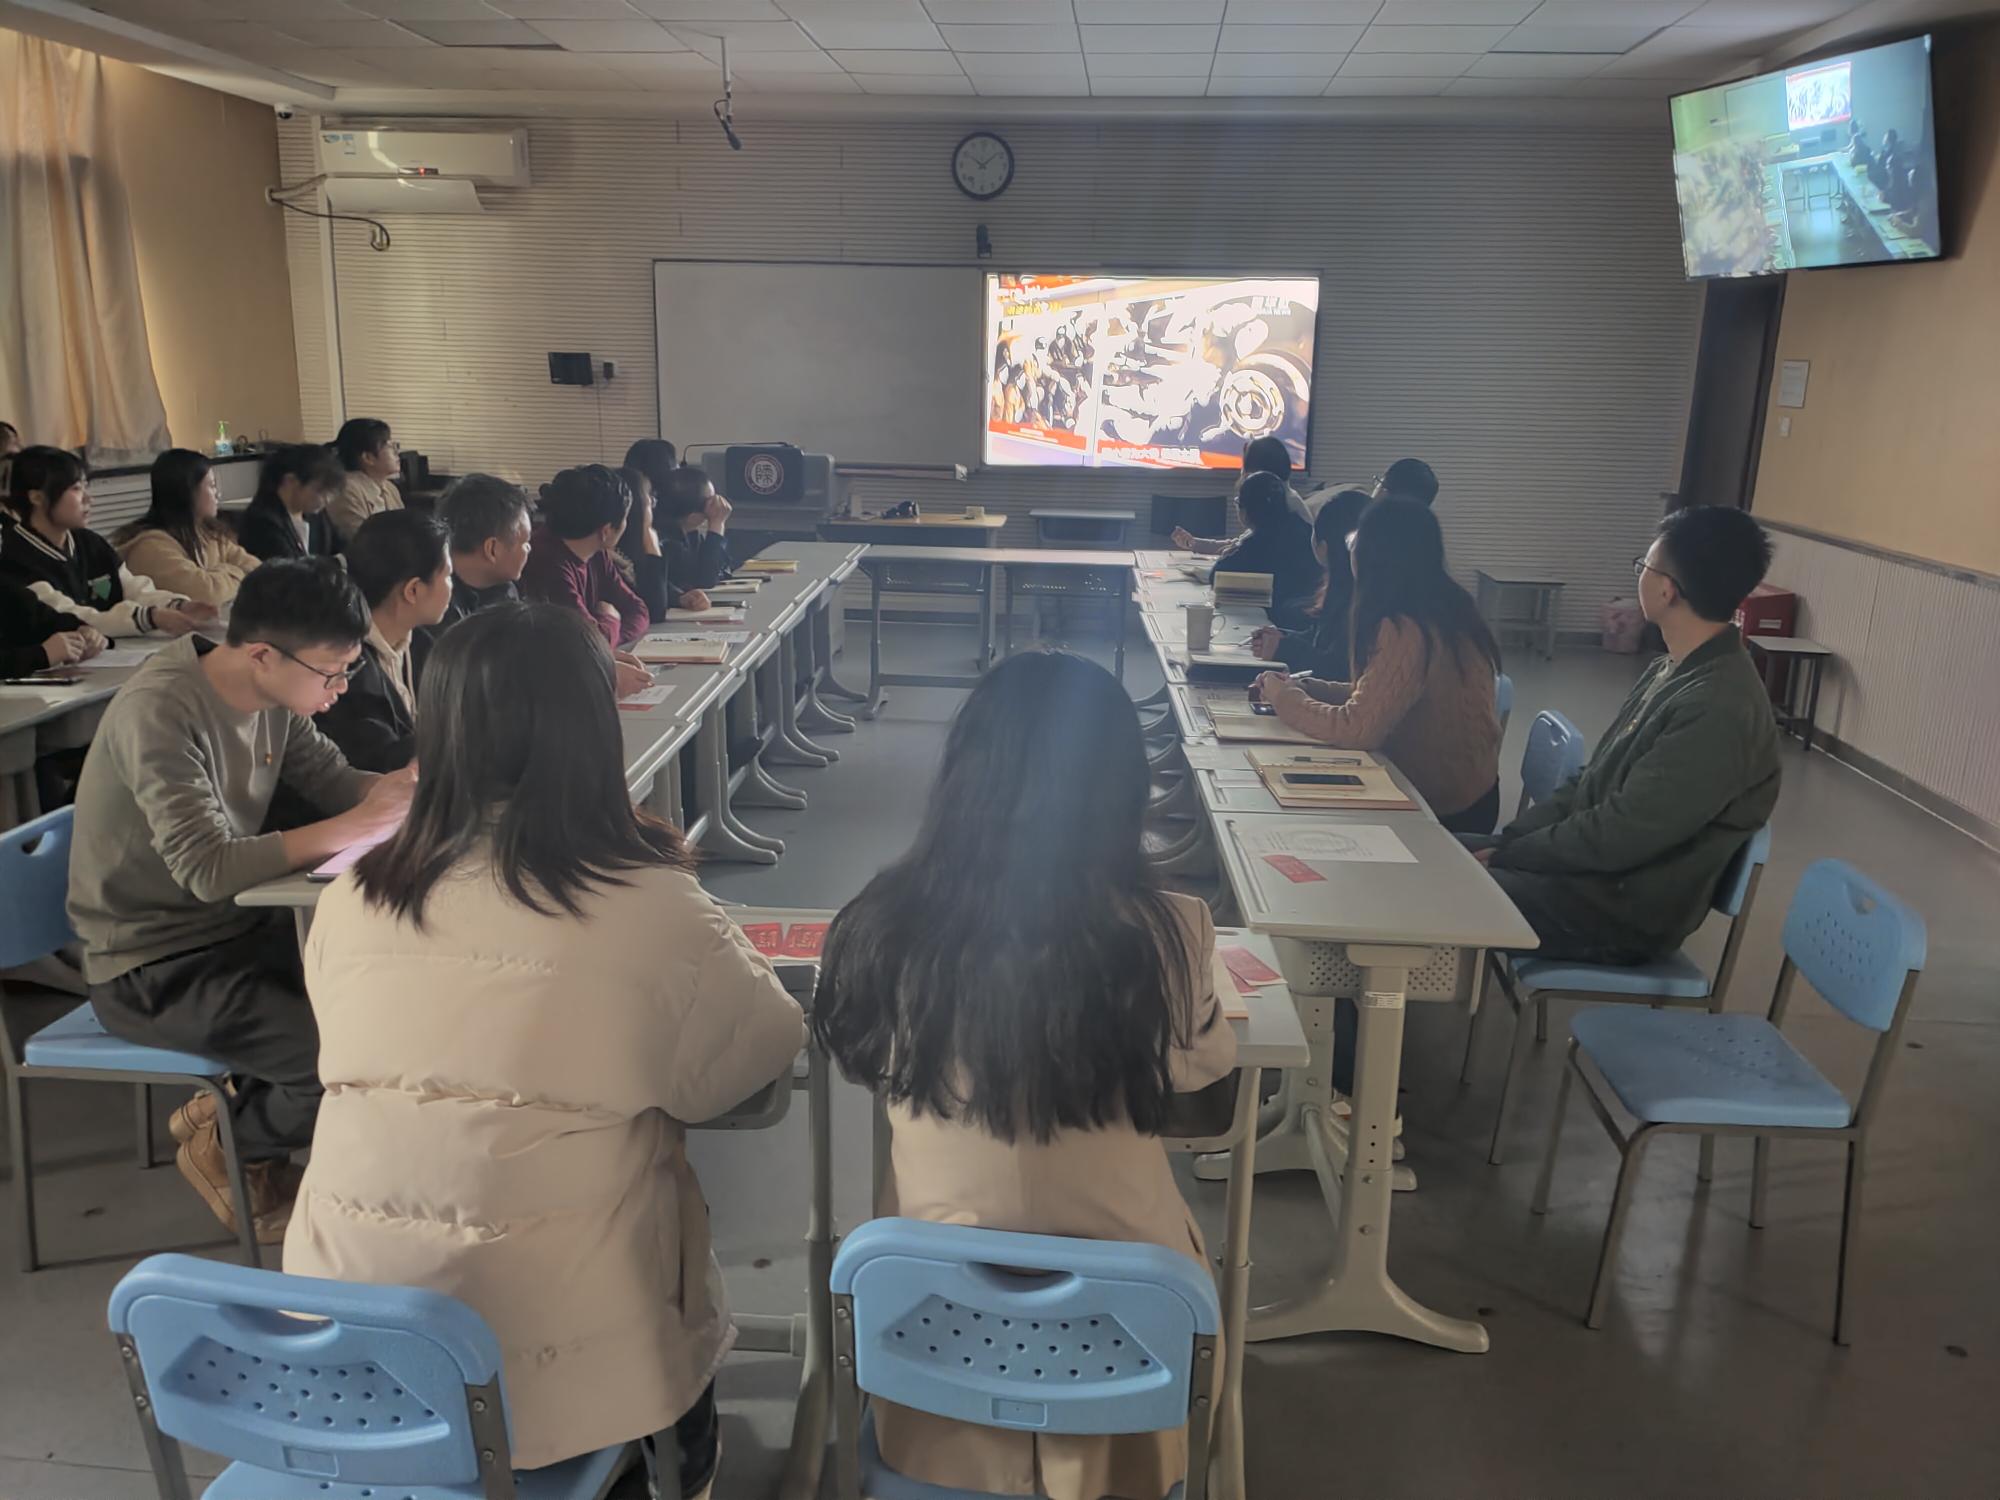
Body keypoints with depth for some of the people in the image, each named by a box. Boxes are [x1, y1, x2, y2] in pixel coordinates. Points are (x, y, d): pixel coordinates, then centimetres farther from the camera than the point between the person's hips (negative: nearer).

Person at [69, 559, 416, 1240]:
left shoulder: (271, 696, -2)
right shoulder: (161, 713, -26)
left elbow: (335, 781, 6)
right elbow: (208, 869, -33)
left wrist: (408, 782, -15)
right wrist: (356, 826, -31)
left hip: (234, 929, 8)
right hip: (154, 969, -8)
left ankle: (251, 1108, 12)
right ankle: (228, 1141, 9)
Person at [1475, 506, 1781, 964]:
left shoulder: (1720, 709, -25)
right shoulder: (1673, 671, 7)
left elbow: (1618, 838, -25)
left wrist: (1507, 855, -14)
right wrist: (1505, 841, 0)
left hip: (1626, 910, -9)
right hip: (1594, 868, 9)